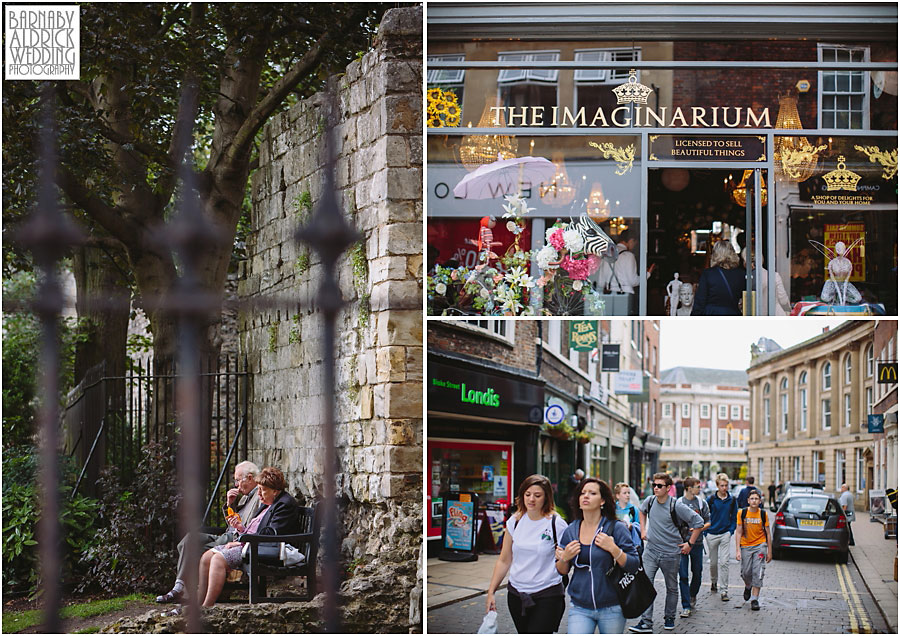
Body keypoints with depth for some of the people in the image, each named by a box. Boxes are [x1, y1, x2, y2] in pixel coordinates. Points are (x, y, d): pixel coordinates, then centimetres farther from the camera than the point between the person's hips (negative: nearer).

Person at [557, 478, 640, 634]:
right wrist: (564, 558, -7)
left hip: (611, 608, -2)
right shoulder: (570, 531, 6)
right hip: (580, 608, 2)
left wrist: (613, 549, -20)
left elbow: (634, 566, -8)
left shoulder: (616, 529, -4)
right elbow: (562, 571, 13)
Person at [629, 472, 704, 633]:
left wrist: (690, 543, -6)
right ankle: (646, 623, -9)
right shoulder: (649, 501, 0)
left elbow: (698, 522, -9)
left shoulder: (676, 506, -15)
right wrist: (643, 530, 17)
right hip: (651, 552, 3)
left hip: (671, 554, -3)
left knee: (672, 588, 12)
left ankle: (669, 618, 30)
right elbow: (642, 510, 26)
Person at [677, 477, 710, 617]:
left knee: (697, 573, 10)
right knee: (683, 575, -5)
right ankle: (686, 606, -1)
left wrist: (699, 528, -10)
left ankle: (693, 596, 38)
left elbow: (708, 522, 8)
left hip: (697, 543, 2)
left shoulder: (701, 502, 5)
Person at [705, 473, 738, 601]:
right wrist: (705, 531, -2)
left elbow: (734, 517, 11)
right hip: (712, 535, 0)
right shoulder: (710, 499, -4)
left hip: (725, 534, 0)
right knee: (713, 562, 11)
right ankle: (713, 581, 38)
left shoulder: (732, 500, 2)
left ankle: (724, 590, -6)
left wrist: (731, 531, 0)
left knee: (724, 562, -8)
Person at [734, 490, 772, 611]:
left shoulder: (763, 514, -1)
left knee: (758, 572, -8)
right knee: (746, 572, 4)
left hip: (760, 546, 0)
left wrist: (769, 551, 6)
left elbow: (767, 534, 6)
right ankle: (748, 586, 38)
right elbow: (738, 532, -1)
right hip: (745, 546, 0)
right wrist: (738, 550, -8)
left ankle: (755, 599, -2)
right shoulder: (742, 513, -3)